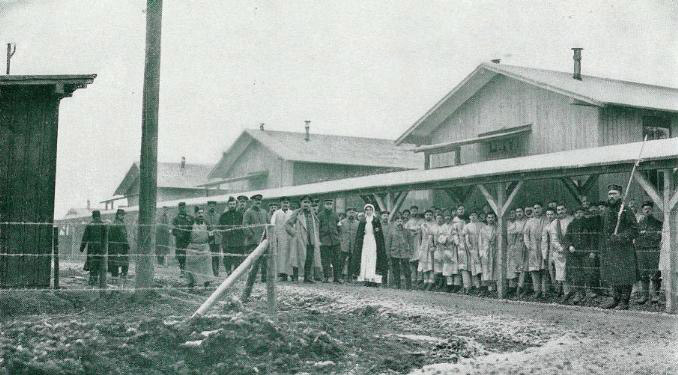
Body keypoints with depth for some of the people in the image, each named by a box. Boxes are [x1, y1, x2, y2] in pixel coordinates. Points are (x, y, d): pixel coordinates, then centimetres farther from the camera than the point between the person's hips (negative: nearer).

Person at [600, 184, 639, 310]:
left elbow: (634, 230, -10)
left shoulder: (626, 211, -7)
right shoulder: (607, 213, 15)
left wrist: (621, 237, -20)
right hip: (609, 250, 7)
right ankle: (616, 299, 21)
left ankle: (624, 302, 2)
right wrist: (603, 251, 18)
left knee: (624, 275, -4)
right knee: (612, 276, 11)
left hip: (624, 249, -7)